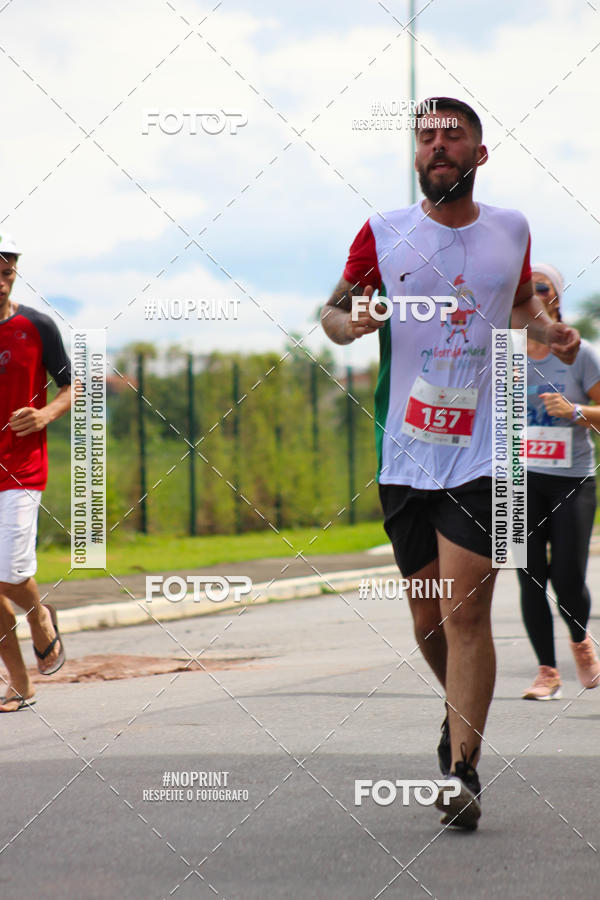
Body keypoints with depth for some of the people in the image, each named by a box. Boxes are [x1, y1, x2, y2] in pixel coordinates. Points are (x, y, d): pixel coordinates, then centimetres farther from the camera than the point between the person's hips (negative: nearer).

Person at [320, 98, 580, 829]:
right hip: (403, 453, 1)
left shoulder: (511, 229, 7)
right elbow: (333, 309, 10)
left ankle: (462, 773, -8)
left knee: (466, 611, -11)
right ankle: (461, 712, 38)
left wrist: (550, 330, 4)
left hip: (480, 453, -1)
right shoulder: (383, 233, 2)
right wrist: (349, 322, -13)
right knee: (427, 618, 9)